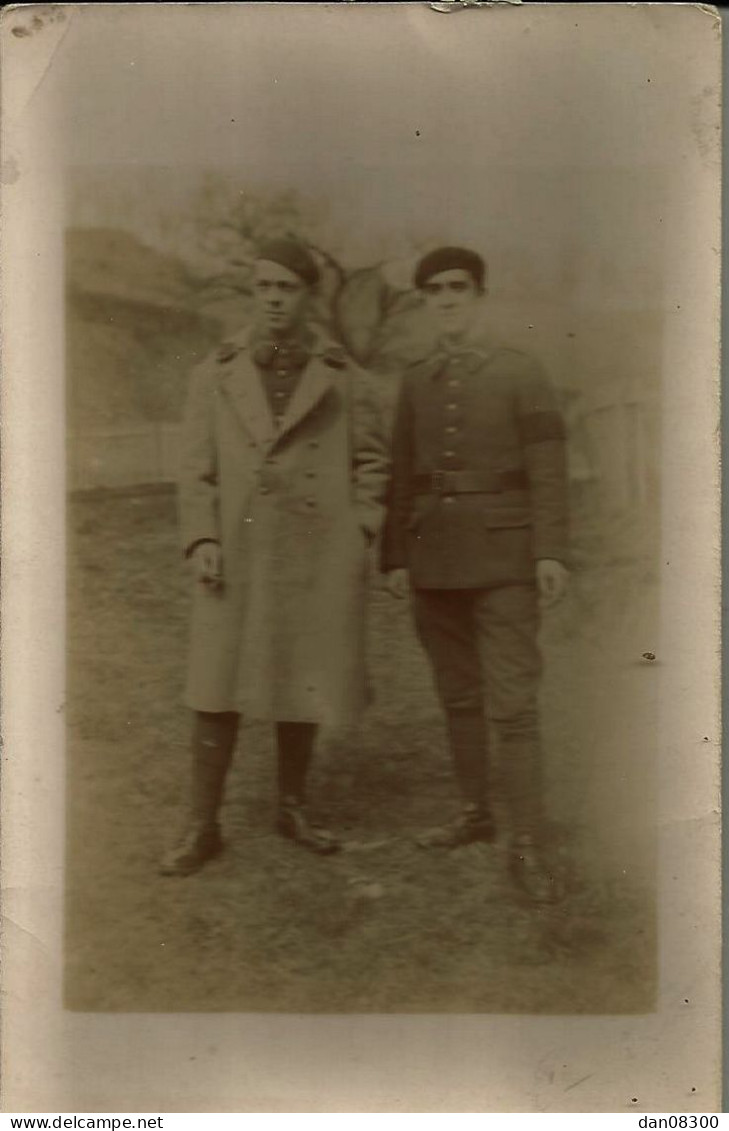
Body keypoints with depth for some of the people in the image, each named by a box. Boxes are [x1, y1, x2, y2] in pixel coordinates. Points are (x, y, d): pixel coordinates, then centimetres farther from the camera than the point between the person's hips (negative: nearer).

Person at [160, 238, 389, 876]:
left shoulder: (344, 380, 3)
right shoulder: (216, 377, 4)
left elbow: (372, 463, 9)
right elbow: (198, 470, 3)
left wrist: (360, 536, -1)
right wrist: (202, 541, -7)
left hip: (319, 560, 0)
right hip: (239, 558, 0)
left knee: (302, 685, 9)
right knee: (217, 690, -1)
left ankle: (292, 808, 28)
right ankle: (203, 828, 10)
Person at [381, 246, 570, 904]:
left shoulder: (520, 374, 1)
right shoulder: (416, 383, 12)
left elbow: (548, 470, -4)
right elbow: (403, 478, 12)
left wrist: (551, 553, -12)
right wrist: (395, 556, 8)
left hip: (502, 560, -4)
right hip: (435, 564, 4)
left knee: (512, 705, -6)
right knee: (458, 698, 12)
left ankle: (528, 846, 1)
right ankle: (475, 813, 26)